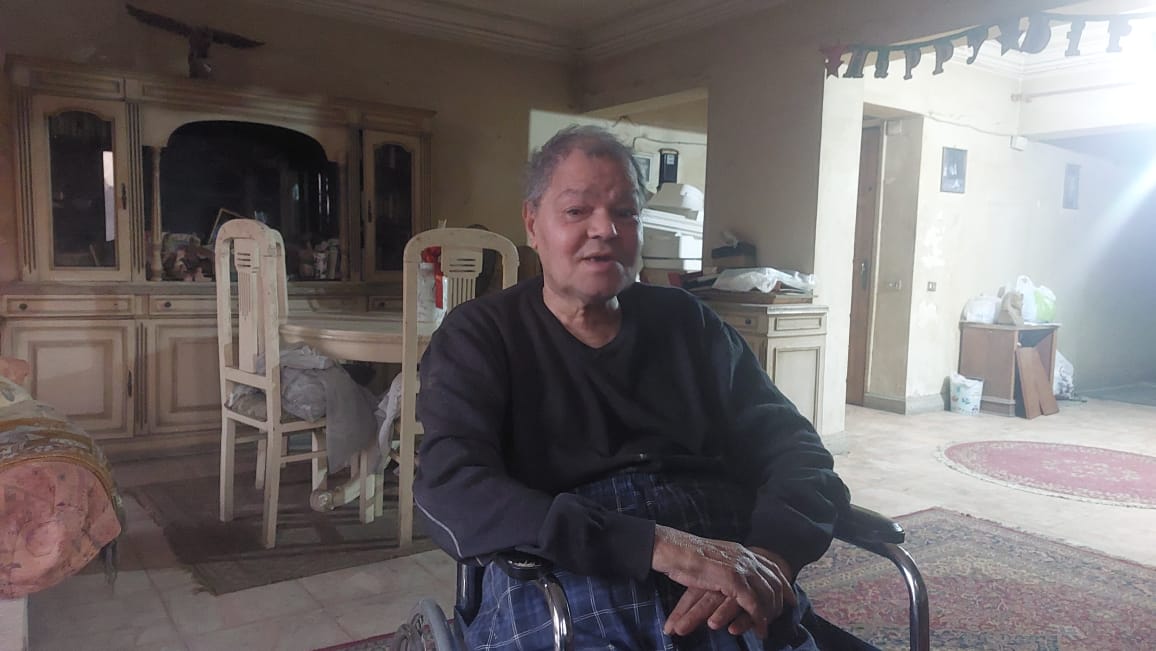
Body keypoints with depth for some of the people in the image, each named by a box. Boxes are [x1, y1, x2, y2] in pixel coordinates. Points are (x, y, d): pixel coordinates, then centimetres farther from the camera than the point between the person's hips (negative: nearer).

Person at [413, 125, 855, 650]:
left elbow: (794, 446, 12)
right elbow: (452, 496, -9)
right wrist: (658, 546, -17)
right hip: (566, 596, -2)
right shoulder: (479, 335, 7)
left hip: (733, 600, 3)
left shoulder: (686, 323, 18)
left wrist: (771, 553, -10)